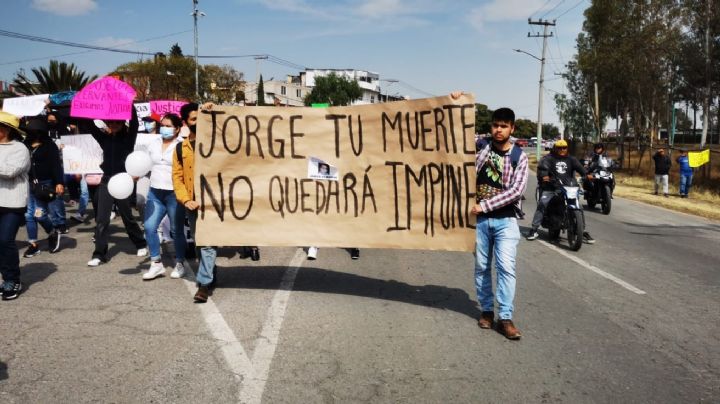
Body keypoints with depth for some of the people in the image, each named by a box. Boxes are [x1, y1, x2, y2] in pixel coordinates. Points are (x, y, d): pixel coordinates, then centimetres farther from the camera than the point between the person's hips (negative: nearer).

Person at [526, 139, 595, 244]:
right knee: (542, 204, -20)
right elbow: (542, 167, -15)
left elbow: (578, 166, -3)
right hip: (551, 187, -3)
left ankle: (583, 231, 9)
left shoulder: (571, 159, 16)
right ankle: (533, 229, -15)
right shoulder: (548, 158, 5)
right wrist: (544, 176, -38)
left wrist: (586, 174, -24)